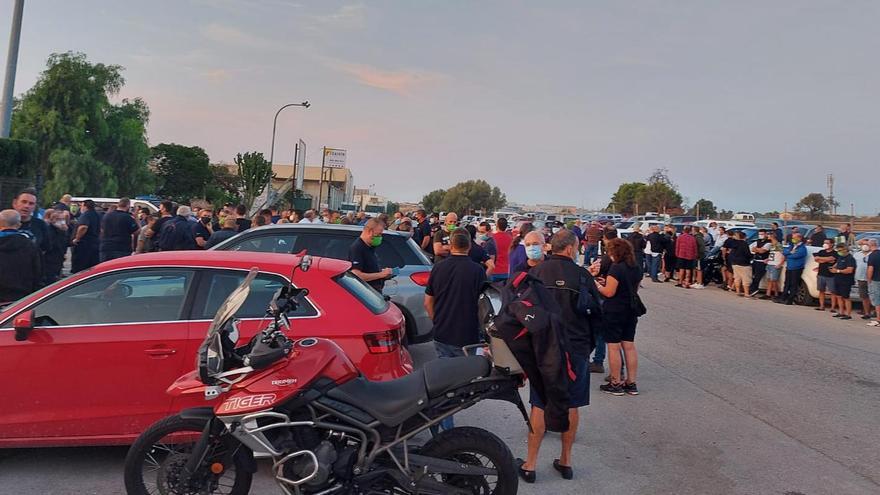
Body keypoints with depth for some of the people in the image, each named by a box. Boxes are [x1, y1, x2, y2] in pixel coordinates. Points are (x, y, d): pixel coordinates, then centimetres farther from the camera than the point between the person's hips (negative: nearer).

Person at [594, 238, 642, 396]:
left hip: (614, 312, -8)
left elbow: (609, 292, -19)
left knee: (613, 347, 1)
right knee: (629, 346, 12)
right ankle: (631, 383, 17)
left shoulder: (616, 268, -17)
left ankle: (616, 384, 7)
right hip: (631, 311, 8)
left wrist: (597, 285, 0)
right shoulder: (635, 268, 7)